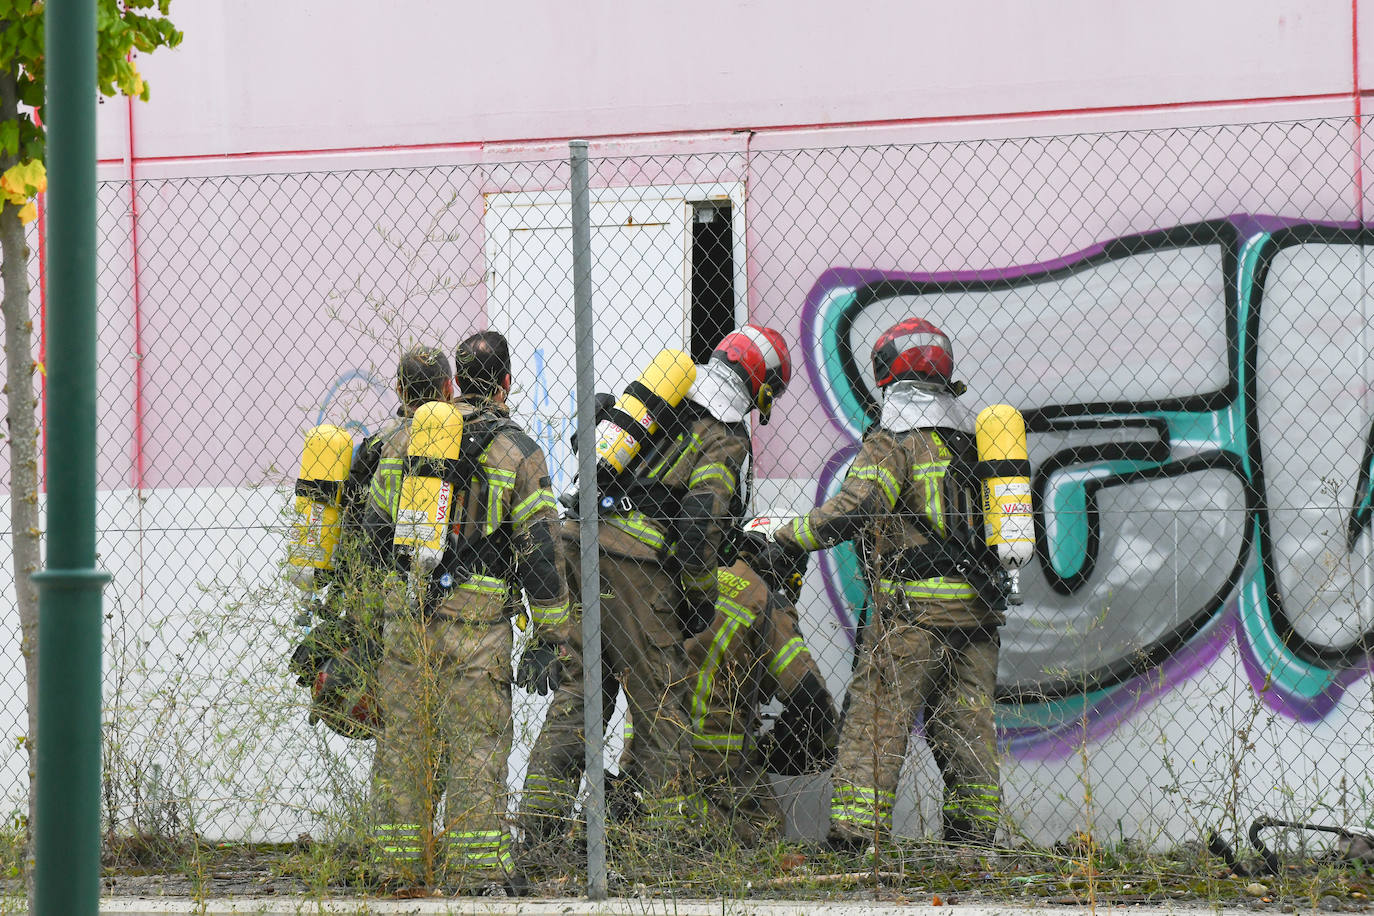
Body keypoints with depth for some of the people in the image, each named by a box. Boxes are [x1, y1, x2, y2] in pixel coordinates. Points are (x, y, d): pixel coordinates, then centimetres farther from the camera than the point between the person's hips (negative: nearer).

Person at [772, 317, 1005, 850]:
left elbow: (851, 510, -19)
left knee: (875, 717, -6)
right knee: (964, 721, 11)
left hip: (911, 607, -6)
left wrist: (786, 537, -12)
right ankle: (974, 833, 13)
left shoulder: (893, 443, -6)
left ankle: (855, 831, -11)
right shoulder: (974, 439, 16)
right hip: (978, 607, 6)